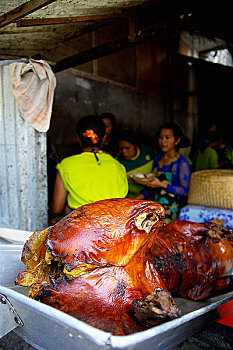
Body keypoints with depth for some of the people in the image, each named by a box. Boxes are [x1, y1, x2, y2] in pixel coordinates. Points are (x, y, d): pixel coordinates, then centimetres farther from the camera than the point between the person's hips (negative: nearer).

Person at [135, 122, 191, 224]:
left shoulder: (182, 163, -9)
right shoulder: (157, 158, 11)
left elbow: (185, 191, -11)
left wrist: (162, 185, -20)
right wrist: (136, 200, 9)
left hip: (172, 209, -6)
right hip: (156, 205, 6)